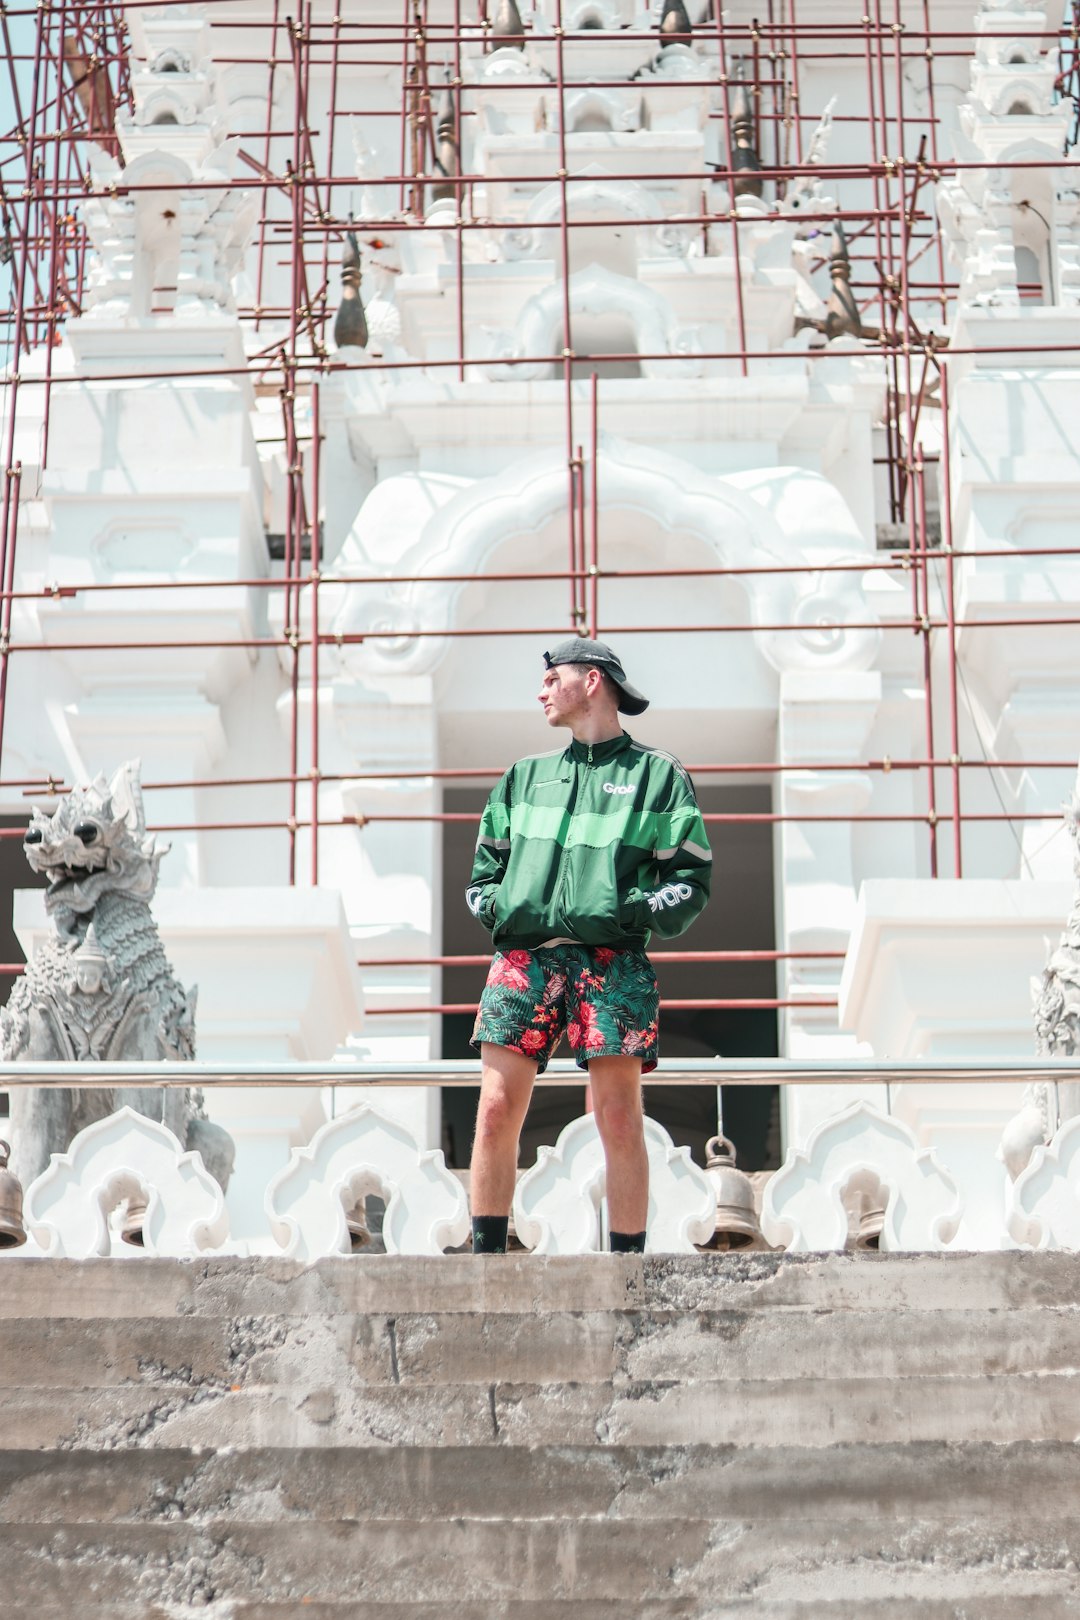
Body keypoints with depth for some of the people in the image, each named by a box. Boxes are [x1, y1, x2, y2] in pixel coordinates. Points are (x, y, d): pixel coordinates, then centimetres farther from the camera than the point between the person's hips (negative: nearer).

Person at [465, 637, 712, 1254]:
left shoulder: (657, 774, 10)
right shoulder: (526, 775, 22)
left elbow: (692, 879, 6)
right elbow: (486, 866, 28)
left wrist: (637, 910, -9)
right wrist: (495, 905, 8)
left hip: (611, 960, -3)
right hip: (523, 955, 3)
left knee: (620, 1121, -5)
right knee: (497, 1110, -6)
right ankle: (487, 1258, 2)